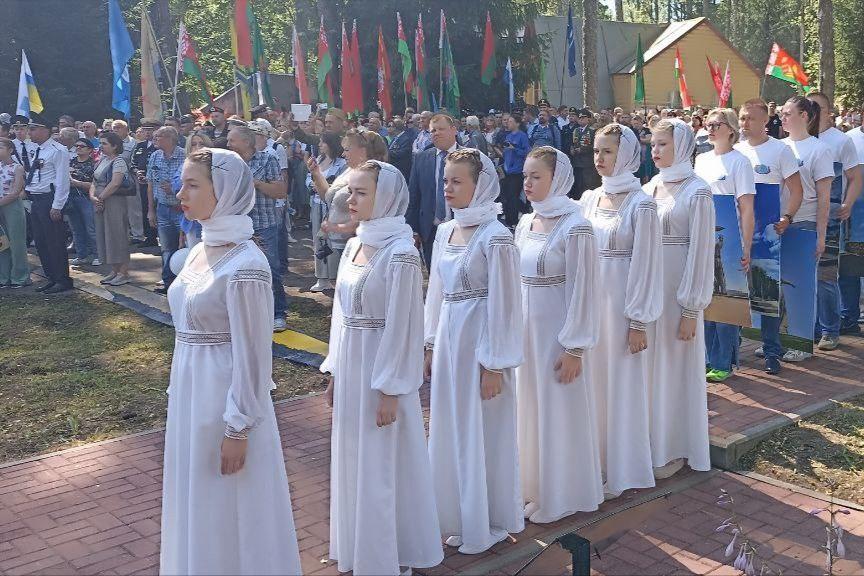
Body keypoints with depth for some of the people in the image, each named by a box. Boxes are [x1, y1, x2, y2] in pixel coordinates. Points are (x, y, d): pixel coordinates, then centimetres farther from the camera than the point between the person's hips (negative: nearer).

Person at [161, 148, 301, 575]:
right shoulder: (200, 252, 6)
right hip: (190, 394, 8)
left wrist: (238, 428, -16)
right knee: (197, 508, 22)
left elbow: (252, 355, -18)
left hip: (226, 401, -8)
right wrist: (177, 391, 17)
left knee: (229, 516, 8)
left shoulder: (245, 265, -20)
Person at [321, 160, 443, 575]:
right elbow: (341, 313, 11)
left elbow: (402, 326, -17)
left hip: (381, 368, -8)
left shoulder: (400, 253, -17)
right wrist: (334, 371, 12)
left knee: (381, 467, 5)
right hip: (350, 366, 8)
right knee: (352, 460, 18)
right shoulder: (353, 246, 7)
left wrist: (389, 390, -16)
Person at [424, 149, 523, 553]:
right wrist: (431, 346, 14)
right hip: (448, 339, 7)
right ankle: (459, 517, 33)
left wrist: (494, 365, -14)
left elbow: (503, 304, -15)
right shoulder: (445, 231, 6)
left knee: (482, 433, 6)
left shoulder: (495, 237, -15)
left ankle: (487, 524, 25)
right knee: (449, 430, 15)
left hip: (481, 342, -7)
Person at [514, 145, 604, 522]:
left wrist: (574, 348, -14)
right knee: (530, 409, 16)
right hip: (525, 329, 7)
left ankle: (561, 497, 24)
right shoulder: (525, 223, 6)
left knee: (558, 411, 7)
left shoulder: (575, 228, -15)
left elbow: (581, 291, -15)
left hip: (557, 331, -7)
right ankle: (533, 487, 33)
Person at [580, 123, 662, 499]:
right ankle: (595, 459, 27)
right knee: (593, 380, 12)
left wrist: (638, 322, -11)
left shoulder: (641, 205, -10)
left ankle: (622, 467, 20)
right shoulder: (589, 198, 7)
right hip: (589, 299, 6)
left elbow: (645, 265, -11)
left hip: (622, 302, -5)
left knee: (621, 383, 5)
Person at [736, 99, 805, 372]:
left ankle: (771, 349, 7)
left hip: (767, 230, -4)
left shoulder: (780, 150, -3)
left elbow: (796, 190, -3)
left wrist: (786, 218, -17)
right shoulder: (734, 151, 8)